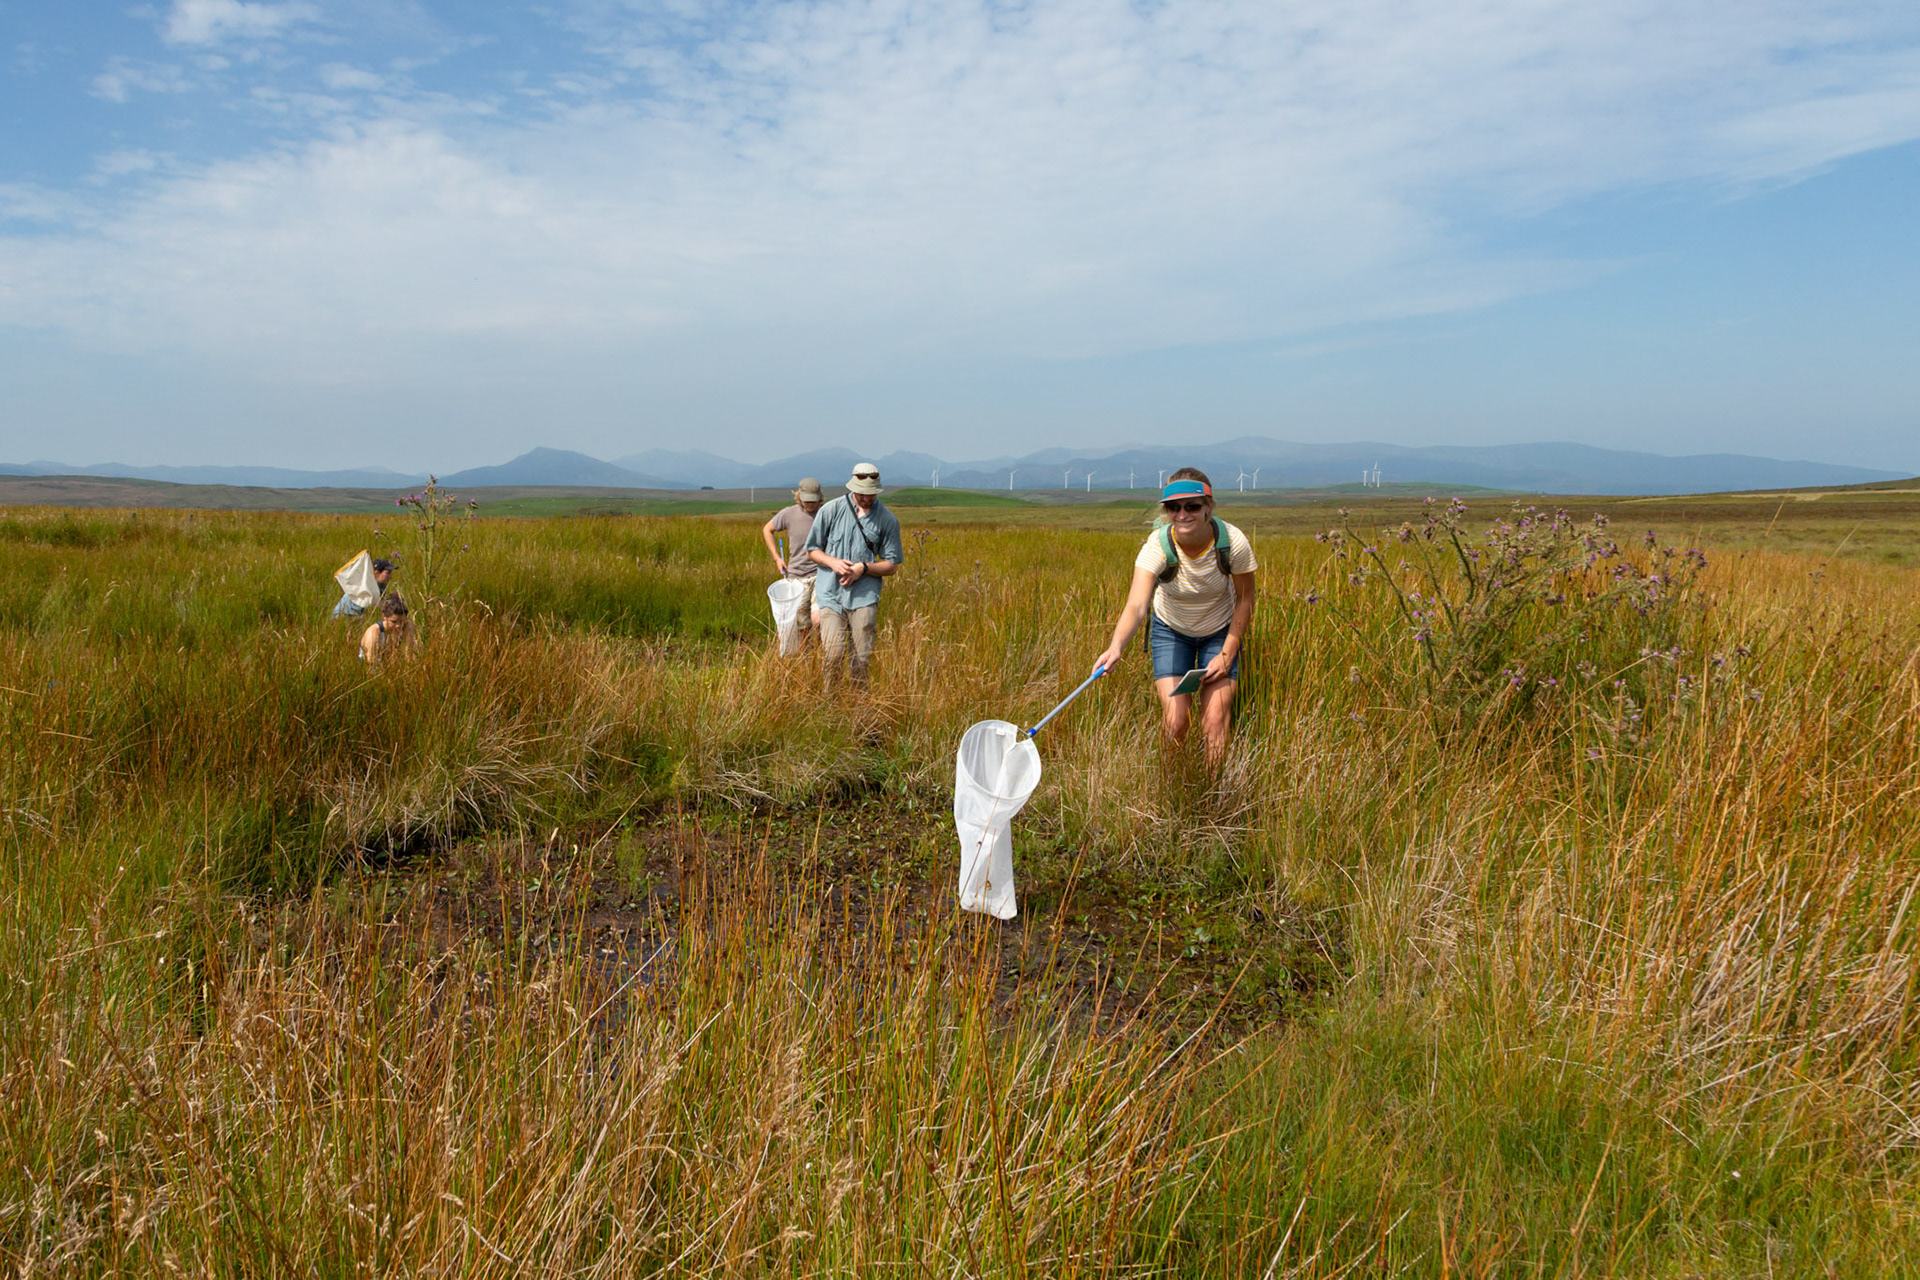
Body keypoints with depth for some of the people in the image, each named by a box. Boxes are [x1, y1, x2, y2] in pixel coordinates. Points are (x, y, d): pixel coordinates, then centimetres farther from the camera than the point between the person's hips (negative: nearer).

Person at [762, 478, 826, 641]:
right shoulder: (788, 514, -1)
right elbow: (767, 529, 18)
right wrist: (777, 558, 13)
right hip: (796, 577, 2)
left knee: (818, 621, -20)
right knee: (801, 625, 8)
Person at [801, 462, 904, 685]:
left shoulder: (887, 520, 4)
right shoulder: (831, 510, 2)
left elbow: (891, 565, 8)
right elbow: (812, 549, 10)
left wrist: (864, 568, -10)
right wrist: (832, 562, -9)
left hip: (864, 596, 0)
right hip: (831, 592, 0)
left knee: (863, 657, -2)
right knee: (832, 654, -9)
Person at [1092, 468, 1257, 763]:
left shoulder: (1233, 542, -27)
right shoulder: (1158, 546, -31)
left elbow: (1245, 599, -10)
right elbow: (1137, 605, -45)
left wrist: (1227, 654, -12)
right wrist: (1116, 646, -64)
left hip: (1220, 632, 1)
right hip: (1170, 631, 0)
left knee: (1215, 722, -10)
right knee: (1175, 720, -9)